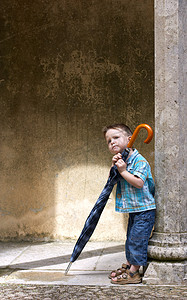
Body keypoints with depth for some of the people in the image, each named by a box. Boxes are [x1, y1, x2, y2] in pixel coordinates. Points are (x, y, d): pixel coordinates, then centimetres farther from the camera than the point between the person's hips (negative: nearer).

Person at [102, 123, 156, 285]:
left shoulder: (139, 161, -17)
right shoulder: (122, 160, 10)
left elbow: (139, 182, -28)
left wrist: (123, 171, -22)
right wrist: (114, 167, -10)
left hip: (144, 209, -9)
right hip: (133, 210, 9)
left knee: (137, 238, -6)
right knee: (130, 238, 18)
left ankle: (133, 273, 1)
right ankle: (128, 265, 31)